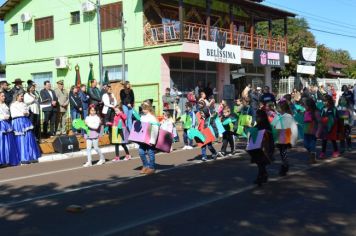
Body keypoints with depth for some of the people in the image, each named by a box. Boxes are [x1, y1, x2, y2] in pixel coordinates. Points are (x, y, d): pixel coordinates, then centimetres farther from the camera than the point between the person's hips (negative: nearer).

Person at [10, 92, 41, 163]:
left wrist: (27, 113, -8)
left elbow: (28, 112, 14)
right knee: (21, 140, -5)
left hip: (26, 122, 5)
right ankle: (23, 158, -4)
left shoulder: (24, 104, 19)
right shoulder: (13, 105, 4)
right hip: (18, 123, -5)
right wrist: (22, 113, -13)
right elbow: (13, 115, -5)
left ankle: (31, 157, 4)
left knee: (29, 139, 0)